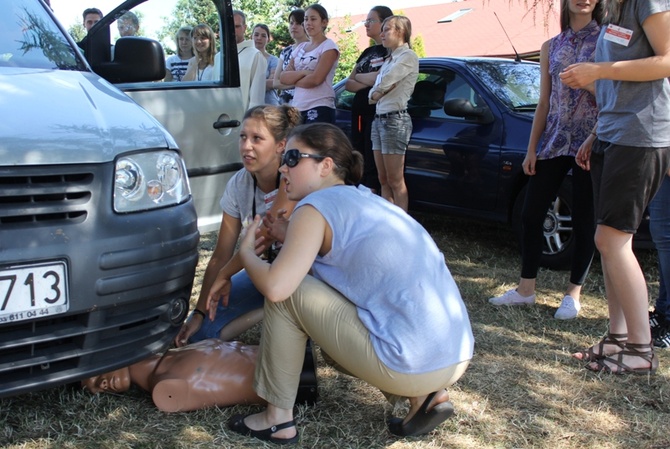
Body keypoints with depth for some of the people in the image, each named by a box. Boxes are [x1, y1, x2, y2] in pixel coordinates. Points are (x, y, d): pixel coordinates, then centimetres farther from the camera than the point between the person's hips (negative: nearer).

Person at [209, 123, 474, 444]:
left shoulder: (318, 205, -6)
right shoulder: (367, 200, 19)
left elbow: (275, 287, -17)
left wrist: (246, 251, 5)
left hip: (413, 364, -9)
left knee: (286, 291, 0)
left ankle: (278, 419, 10)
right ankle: (424, 396, 15)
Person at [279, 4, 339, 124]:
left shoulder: (329, 46, -3)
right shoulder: (299, 48, 16)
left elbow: (316, 79, -14)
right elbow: (283, 77, 6)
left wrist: (293, 80, 2)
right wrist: (304, 72, -10)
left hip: (320, 109, -7)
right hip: (297, 108, 7)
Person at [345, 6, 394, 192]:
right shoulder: (367, 52, 20)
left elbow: (378, 79, -18)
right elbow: (349, 84, 13)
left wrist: (358, 76, 1)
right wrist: (366, 83, -7)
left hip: (377, 113, -8)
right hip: (359, 112, 8)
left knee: (372, 165, -7)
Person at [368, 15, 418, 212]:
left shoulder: (408, 56, -6)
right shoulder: (389, 60, 20)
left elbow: (383, 83, -17)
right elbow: (373, 92, 13)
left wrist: (377, 91, 2)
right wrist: (374, 94, -8)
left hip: (395, 119, -9)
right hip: (379, 119, 9)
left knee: (395, 181, -7)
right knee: (383, 180, 8)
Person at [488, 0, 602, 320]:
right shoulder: (551, 47, 12)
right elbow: (544, 102, 11)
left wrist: (589, 82, -19)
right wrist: (532, 149, 7)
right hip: (553, 141, 4)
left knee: (584, 221, 2)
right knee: (531, 214, 3)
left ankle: (574, 293, 15)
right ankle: (526, 288, 14)